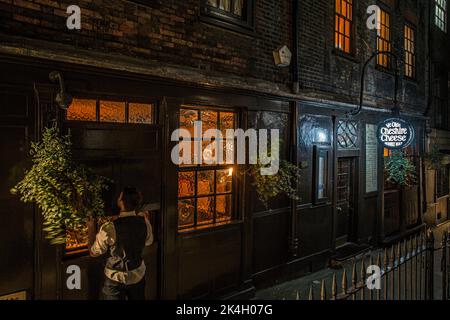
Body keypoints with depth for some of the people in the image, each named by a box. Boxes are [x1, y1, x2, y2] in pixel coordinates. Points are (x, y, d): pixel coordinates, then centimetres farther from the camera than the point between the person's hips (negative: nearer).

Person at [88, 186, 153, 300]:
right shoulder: (144, 223, -15)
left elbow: (93, 252, -12)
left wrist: (91, 230, 0)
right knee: (138, 298, 23)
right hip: (138, 275, 4)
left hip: (116, 279, -4)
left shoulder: (109, 228, -28)